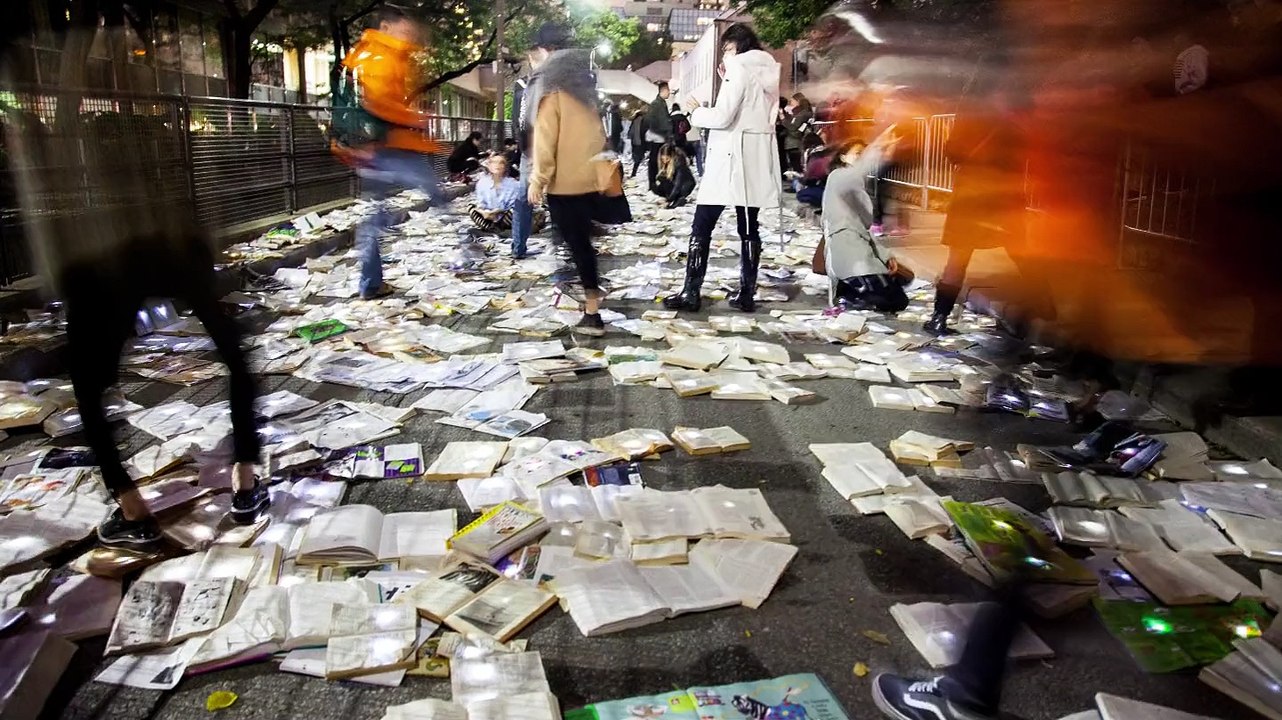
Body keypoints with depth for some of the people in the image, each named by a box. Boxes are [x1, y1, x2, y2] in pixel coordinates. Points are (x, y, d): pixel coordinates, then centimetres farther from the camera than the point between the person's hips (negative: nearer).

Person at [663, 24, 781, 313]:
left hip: (731, 157, -8)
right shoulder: (767, 72, 18)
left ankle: (691, 293, -2)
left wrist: (696, 110, 0)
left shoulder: (740, 69, -7)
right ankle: (747, 294, 7)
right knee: (748, 228, 7)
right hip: (756, 159, 8)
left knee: (702, 226, -3)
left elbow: (723, 117, -17)